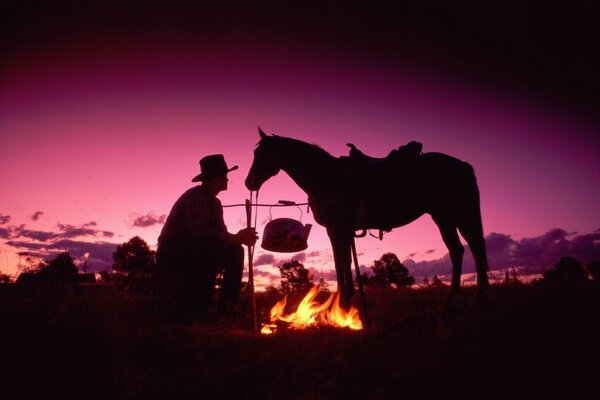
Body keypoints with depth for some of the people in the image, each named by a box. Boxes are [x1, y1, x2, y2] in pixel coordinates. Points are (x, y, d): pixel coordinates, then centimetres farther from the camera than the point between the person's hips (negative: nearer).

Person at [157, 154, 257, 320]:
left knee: (235, 251, 1)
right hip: (172, 254, -9)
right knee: (213, 248, -31)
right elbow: (197, 231, -31)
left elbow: (221, 234, 5)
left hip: (192, 253, 9)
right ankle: (192, 309, -24)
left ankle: (226, 305, -2)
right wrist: (236, 238, -33)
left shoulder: (215, 203, 11)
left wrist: (240, 237, -17)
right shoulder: (195, 196, -17)